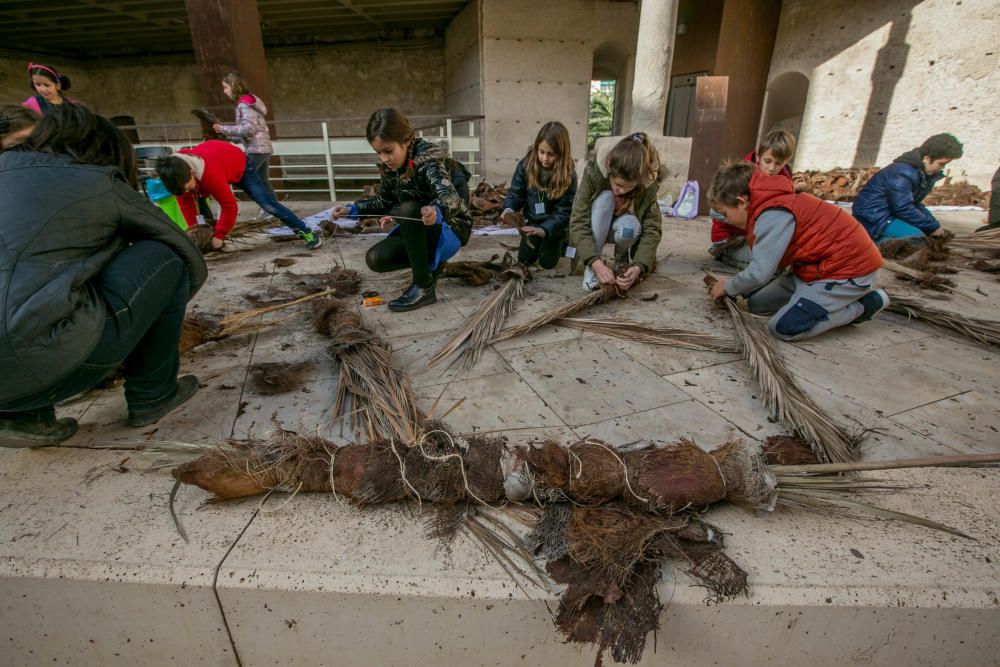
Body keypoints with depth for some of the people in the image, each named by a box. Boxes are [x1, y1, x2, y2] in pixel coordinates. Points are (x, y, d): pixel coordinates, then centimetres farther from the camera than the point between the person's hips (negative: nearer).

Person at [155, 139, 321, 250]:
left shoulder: (211, 174, -46)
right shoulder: (179, 174, -27)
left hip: (239, 165, -7)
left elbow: (230, 206, -37)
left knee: (268, 204, -15)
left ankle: (308, 233, -13)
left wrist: (219, 235, -30)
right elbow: (185, 203, -12)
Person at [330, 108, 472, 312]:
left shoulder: (428, 161, -25)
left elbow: (450, 196, -44)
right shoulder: (390, 166, -3)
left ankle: (424, 287, -23)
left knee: (408, 210, -36)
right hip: (418, 232, 7)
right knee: (375, 259, -13)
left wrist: (436, 210, -67)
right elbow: (384, 201, 14)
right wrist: (353, 209, -1)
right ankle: (429, 262, 12)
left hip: (450, 228, -7)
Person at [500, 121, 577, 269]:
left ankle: (561, 242, 24)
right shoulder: (526, 164, -16)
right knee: (524, 259, -1)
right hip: (532, 220, 3)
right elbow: (515, 193, -9)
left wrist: (544, 230, -37)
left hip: (554, 224, -2)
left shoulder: (568, 175, -22)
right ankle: (538, 242, 31)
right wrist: (509, 210, -32)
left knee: (547, 262, -8)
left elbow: (564, 211, -22)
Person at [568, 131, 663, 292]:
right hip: (595, 229, 0)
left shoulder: (648, 184, -25)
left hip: (618, 228, 1)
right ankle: (590, 268, -26)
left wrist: (639, 266, -39)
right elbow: (578, 222, -34)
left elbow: (652, 229, -23)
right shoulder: (594, 173, -31)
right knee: (605, 198, -33)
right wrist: (596, 263, -45)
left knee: (629, 225, -35)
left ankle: (622, 260, -2)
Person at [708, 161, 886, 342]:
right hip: (823, 265, 10)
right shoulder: (772, 205, 6)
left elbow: (759, 273, -27)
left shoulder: (773, 214, -25)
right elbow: (765, 266, 10)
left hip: (851, 268, -10)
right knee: (757, 304, 8)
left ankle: (863, 304, 0)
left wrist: (729, 288, -9)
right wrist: (733, 287, 5)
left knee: (783, 328, -18)